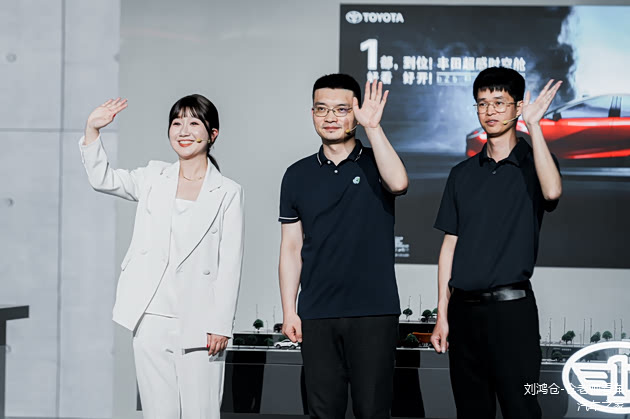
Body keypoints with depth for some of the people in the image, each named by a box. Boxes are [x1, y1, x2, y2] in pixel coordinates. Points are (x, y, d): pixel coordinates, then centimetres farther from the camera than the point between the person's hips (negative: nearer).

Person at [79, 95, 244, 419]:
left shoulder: (227, 193, 2)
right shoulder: (154, 179, 12)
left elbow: (230, 264, -1)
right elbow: (102, 179, 8)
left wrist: (221, 325, -6)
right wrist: (92, 129, -6)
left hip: (198, 325, -3)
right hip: (151, 320, 3)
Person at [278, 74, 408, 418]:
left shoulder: (374, 163, 4)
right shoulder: (298, 175, 9)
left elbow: (398, 183, -21)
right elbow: (291, 248, 10)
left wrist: (373, 127, -19)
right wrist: (289, 310, 3)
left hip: (374, 312, -2)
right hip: (317, 314, 2)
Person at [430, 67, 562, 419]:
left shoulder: (533, 164, 2)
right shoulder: (463, 174, 13)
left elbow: (552, 192, -23)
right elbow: (450, 247, 13)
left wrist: (533, 125, -20)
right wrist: (442, 316, 8)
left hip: (511, 308, -4)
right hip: (464, 308, 4)